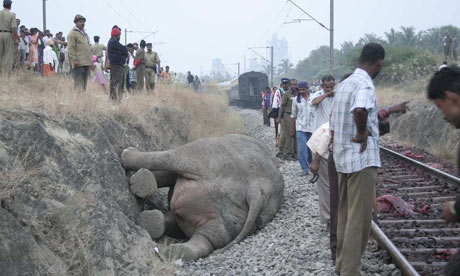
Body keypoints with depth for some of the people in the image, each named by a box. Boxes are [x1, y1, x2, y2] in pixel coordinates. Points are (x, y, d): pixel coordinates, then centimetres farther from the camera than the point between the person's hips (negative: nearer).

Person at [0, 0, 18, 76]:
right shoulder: (12, 15, -7)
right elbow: (14, 28, -13)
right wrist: (16, 39, -8)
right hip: (8, 35, -3)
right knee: (8, 55, 0)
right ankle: (7, 73, -2)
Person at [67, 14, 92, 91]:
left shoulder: (85, 33, 23)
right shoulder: (72, 33, -3)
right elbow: (70, 48, -11)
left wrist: (91, 61, 21)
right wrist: (74, 59, -20)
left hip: (86, 63, 8)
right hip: (78, 63, -8)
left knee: (84, 83, 10)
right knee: (79, 84, -11)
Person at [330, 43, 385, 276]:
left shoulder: (345, 83, 13)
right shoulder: (365, 84, -16)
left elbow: (335, 121, 20)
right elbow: (360, 110, -37)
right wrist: (363, 132, -21)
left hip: (342, 158, 9)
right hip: (362, 159, -9)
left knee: (345, 213, 18)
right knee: (359, 218, -4)